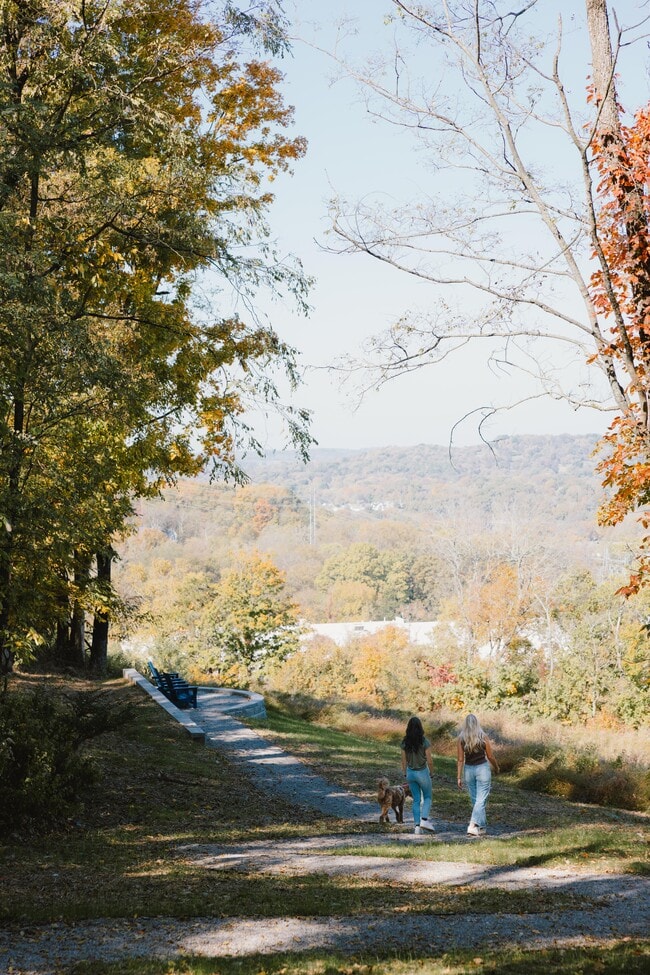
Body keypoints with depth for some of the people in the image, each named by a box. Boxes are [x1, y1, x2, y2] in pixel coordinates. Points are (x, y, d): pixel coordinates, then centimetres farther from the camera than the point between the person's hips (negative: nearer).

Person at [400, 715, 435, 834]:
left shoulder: (405, 742, -5)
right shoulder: (425, 742, -16)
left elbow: (404, 760, 2)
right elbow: (429, 760, -13)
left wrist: (405, 773, 15)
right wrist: (431, 773, 2)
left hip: (410, 773, 3)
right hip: (422, 772, -3)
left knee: (416, 800, 13)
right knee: (427, 797, 15)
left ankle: (417, 826, 8)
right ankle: (424, 819, -6)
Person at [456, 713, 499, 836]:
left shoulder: (461, 739, -5)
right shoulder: (483, 737, -9)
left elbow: (460, 759, -4)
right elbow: (490, 757, -1)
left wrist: (459, 777, 1)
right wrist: (496, 768, 17)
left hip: (468, 770, 3)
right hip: (482, 768, -3)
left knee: (475, 800, 16)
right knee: (481, 800, -2)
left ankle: (482, 827, 24)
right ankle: (473, 825, -18)